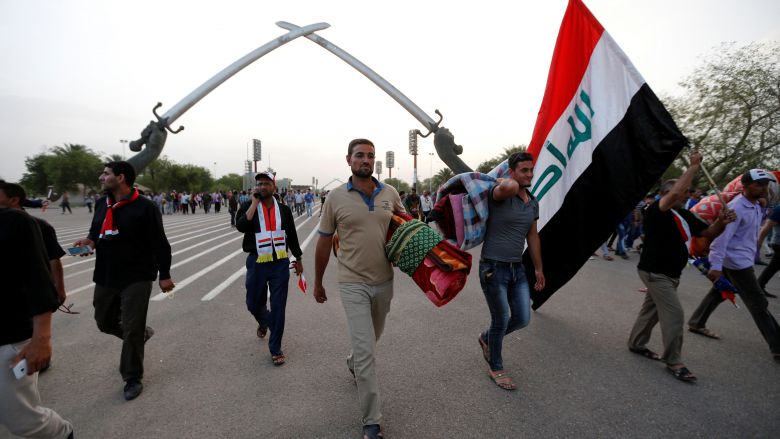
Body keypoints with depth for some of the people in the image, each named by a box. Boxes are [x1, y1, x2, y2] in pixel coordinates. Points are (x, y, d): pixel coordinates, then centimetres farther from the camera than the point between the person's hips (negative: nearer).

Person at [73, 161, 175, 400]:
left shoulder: (144, 207, -14)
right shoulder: (101, 204, 7)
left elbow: (159, 244, -13)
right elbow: (96, 231, 21)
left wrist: (164, 275, -11)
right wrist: (90, 240, -4)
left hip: (137, 278, -7)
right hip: (106, 276, 7)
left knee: (131, 330, 0)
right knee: (105, 322, 19)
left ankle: (132, 378, 17)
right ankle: (141, 333, 46)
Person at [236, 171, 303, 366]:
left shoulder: (283, 209, 5)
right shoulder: (248, 207, 0)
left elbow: (292, 235, 13)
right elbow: (241, 226, -21)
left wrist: (298, 259, 16)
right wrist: (255, 203, -19)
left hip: (280, 264, 0)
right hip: (257, 263, 0)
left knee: (278, 308, 2)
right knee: (254, 304, 14)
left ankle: (275, 349, 17)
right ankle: (264, 322, 50)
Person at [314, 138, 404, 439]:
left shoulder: (390, 194, -1)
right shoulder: (336, 197, -6)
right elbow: (324, 243, 2)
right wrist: (318, 282, 9)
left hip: (384, 282, 4)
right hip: (353, 284, -3)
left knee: (372, 338, 24)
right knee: (366, 350, -5)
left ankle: (353, 363, 58)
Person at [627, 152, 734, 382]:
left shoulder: (685, 215, 8)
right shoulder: (656, 211, -17)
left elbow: (709, 232, 13)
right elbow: (675, 193, -35)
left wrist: (721, 222, -9)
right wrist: (694, 166, -23)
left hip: (670, 274, 9)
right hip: (655, 272, -9)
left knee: (652, 309, 18)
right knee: (674, 314, -8)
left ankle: (636, 344, 33)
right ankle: (673, 362, 5)